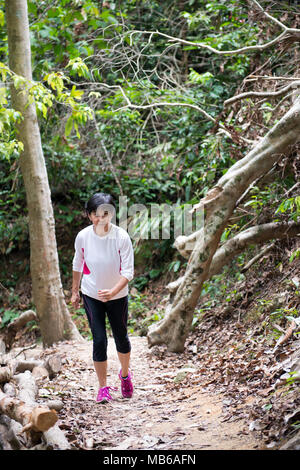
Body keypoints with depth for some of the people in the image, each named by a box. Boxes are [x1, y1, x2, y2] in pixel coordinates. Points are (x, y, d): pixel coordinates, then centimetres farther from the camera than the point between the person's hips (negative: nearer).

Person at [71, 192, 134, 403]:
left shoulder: (121, 236, -18)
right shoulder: (83, 236, -11)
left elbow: (128, 271, -17)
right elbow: (77, 264, 6)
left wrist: (113, 292, -31)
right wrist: (75, 291, 13)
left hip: (118, 296, 0)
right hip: (91, 296, 1)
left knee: (121, 337, 12)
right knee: (99, 340, -4)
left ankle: (125, 374, 41)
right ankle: (103, 387, 10)